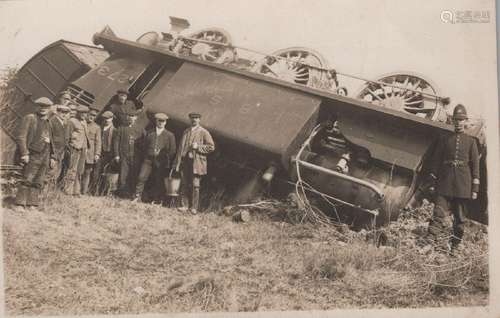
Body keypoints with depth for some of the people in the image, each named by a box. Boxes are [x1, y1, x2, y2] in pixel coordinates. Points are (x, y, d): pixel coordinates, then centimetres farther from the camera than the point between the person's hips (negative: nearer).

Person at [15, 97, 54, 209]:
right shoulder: (29, 118, 0)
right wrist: (24, 153, -15)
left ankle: (32, 204, 9)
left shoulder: (49, 122, 19)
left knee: (38, 183, 5)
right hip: (33, 155, -6)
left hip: (45, 157, 6)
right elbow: (21, 137, -7)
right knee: (27, 180, -9)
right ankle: (20, 204, -5)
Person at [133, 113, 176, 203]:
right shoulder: (149, 133, 13)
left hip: (161, 162, -2)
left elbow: (172, 151, 5)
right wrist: (149, 153, 8)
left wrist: (168, 163, -2)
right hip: (148, 159, 2)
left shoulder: (170, 135, 6)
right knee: (141, 177, -9)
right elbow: (145, 146, 21)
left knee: (158, 182, 1)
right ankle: (137, 197, 0)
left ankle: (157, 201, 12)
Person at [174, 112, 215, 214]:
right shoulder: (186, 131, 17)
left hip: (196, 162, -4)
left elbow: (211, 147, -3)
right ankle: (185, 205, 11)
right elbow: (181, 147, 17)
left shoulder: (204, 132, 1)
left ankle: (194, 207, -1)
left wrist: (198, 147, -13)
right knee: (185, 185, 4)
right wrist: (177, 162, 11)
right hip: (184, 161, 5)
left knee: (195, 185, -5)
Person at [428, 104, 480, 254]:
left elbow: (475, 165, 5)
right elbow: (436, 161, 9)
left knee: (460, 217, 7)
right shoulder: (444, 139, 9)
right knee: (438, 213, -14)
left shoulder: (471, 141, 8)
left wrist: (475, 188, -1)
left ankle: (454, 246, 16)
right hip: (445, 184, 0)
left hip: (462, 185, 0)